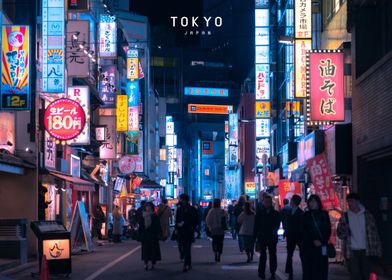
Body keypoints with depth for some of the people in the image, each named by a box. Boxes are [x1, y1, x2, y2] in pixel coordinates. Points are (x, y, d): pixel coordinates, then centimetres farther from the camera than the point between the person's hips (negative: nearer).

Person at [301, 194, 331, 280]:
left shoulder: (324, 214, 10)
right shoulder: (306, 215, 8)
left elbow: (328, 230, 7)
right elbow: (304, 231, 2)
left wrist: (322, 242, -8)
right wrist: (313, 241, -11)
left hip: (322, 246, 1)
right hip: (308, 247, -1)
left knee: (322, 269, -3)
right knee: (309, 269, -5)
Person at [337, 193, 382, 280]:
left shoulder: (367, 215, 5)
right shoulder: (345, 217, 5)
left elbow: (374, 232, 5)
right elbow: (340, 234, 3)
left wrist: (378, 249, 0)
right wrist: (344, 230, -19)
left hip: (365, 251, 0)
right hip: (352, 251, 0)